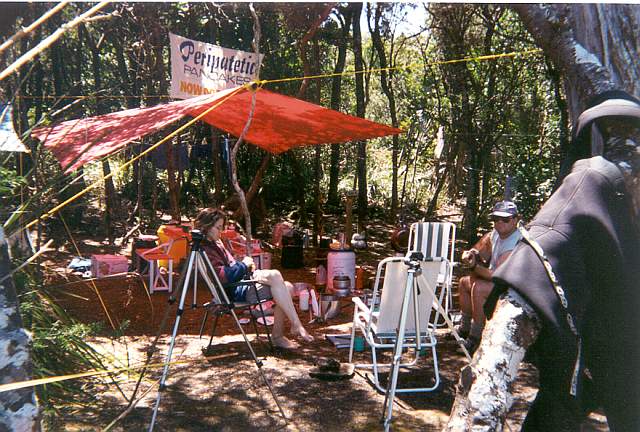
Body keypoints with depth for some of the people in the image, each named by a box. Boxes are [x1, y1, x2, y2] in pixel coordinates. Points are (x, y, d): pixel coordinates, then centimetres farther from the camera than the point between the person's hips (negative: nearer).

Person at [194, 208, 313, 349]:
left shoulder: (216, 244, 19)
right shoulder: (205, 251, -14)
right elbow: (224, 276, -22)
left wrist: (247, 266, 7)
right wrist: (244, 264, -8)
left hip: (241, 281, 11)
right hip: (235, 292, -11)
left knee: (286, 287, -5)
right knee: (275, 275, -28)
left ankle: (277, 336, -6)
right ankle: (296, 325, -24)